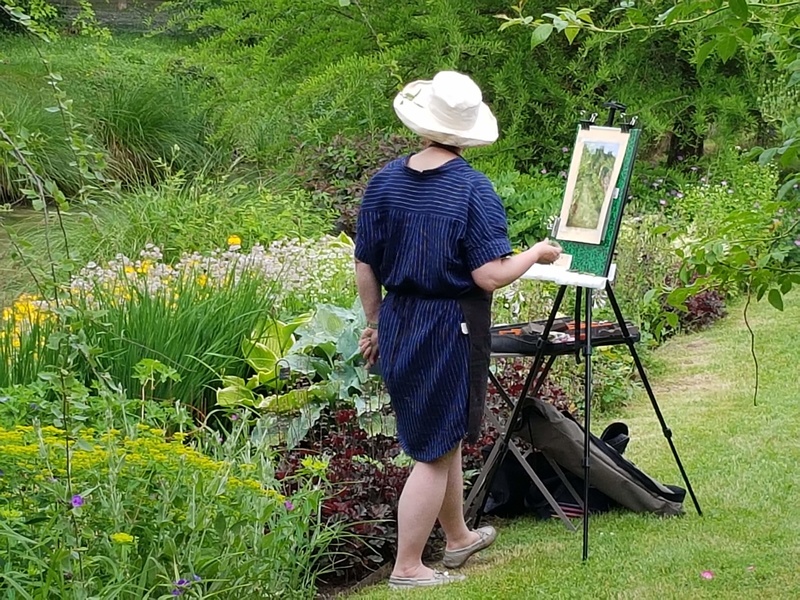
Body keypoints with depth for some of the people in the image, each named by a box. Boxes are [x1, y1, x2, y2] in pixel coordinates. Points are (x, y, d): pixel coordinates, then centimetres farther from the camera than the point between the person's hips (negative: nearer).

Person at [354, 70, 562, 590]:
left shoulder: (385, 181, 0)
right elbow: (490, 276, -19)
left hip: (399, 325, 6)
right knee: (436, 450, 3)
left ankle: (458, 538, 40)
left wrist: (375, 324, 19)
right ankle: (407, 570, 8)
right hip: (451, 331, -6)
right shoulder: (473, 190, -16)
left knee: (445, 435, 23)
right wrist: (537, 254, -2)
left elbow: (365, 267, 5)